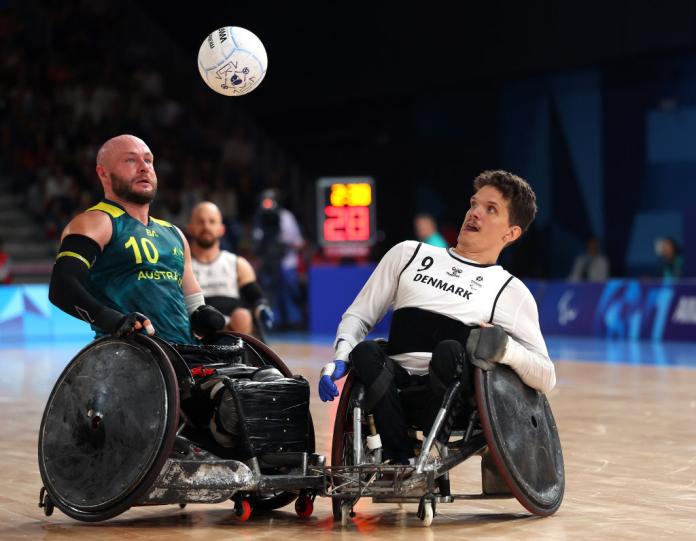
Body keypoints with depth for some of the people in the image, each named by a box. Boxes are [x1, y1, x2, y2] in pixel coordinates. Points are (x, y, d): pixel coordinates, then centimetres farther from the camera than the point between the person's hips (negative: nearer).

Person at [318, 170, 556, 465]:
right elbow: (358, 315, 21)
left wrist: (504, 347, -13)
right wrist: (340, 358, -1)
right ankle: (401, 462, -33)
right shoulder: (408, 253, 23)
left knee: (449, 351, -33)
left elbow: (546, 378, 8)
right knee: (365, 351, -30)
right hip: (395, 387, 2)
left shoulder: (510, 291, 15)